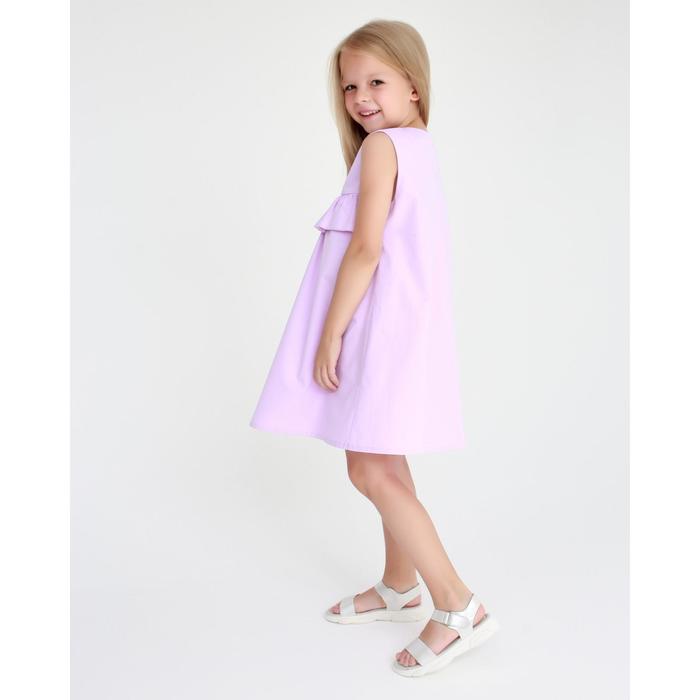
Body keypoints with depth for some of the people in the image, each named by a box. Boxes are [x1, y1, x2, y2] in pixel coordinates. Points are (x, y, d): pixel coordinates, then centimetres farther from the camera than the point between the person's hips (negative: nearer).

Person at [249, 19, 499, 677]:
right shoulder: (420, 146, 16)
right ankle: (400, 587, 32)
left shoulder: (379, 146, -11)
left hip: (380, 326, -10)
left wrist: (330, 334, -16)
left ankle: (459, 605, -2)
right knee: (385, 464, 17)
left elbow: (365, 249, -19)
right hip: (403, 325, 10)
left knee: (371, 471, -8)